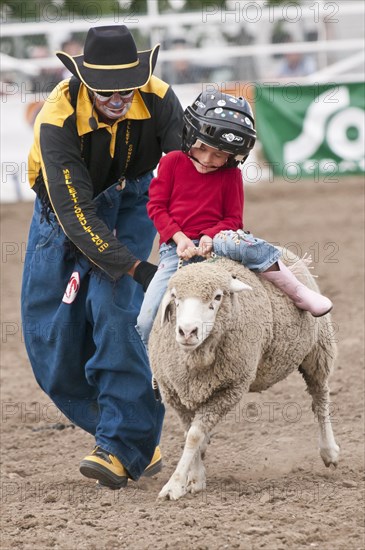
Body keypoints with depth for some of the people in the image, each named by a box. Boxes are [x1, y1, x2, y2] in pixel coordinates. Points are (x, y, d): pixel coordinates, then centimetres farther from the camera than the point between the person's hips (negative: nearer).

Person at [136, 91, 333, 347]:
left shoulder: (231, 175, 6)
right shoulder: (172, 162, 5)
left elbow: (233, 219, 7)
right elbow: (157, 206, 3)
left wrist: (210, 237, -15)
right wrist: (179, 238, -12)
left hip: (214, 241, -1)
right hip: (176, 247, 1)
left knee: (238, 243, -38)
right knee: (146, 322, -17)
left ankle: (300, 294, -26)